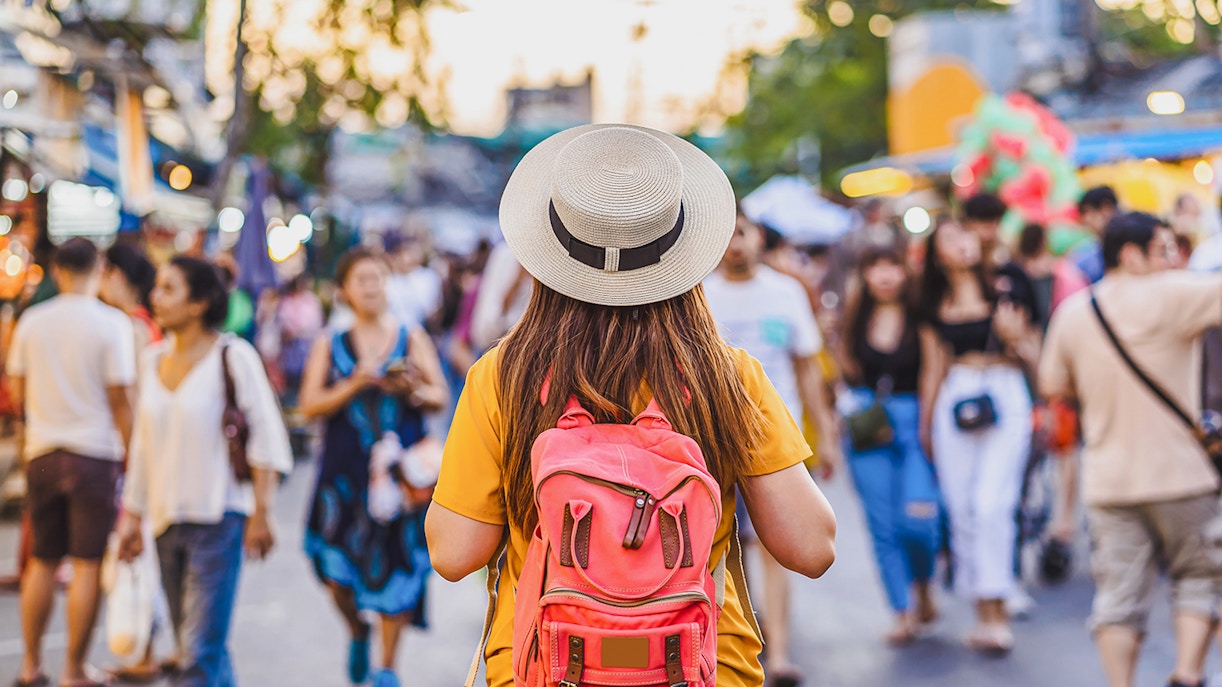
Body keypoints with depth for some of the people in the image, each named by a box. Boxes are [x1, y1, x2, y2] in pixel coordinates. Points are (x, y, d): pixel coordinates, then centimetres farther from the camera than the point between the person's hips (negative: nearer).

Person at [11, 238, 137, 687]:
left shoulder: (32, 321, 3)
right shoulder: (111, 323, -8)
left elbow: (17, 393, 8)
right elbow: (119, 398, -10)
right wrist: (129, 454, -1)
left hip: (42, 452, 4)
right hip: (95, 452, -4)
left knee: (43, 562, 14)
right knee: (88, 564, 2)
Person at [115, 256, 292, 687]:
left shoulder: (232, 356, -7)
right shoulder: (153, 359, 11)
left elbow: (267, 436, -7)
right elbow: (143, 443, 17)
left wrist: (261, 514, -11)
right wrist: (132, 514, 16)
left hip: (219, 518, -6)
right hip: (167, 519, 6)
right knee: (202, 649, 13)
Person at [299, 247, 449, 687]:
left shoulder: (412, 339, 8)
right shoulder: (329, 346, 8)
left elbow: (441, 397, 2)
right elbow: (310, 404, -2)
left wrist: (412, 390, -18)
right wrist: (353, 386, -16)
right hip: (346, 469, 1)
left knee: (395, 564, -2)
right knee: (338, 572, -3)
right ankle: (358, 632, 30)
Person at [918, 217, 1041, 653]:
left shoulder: (1006, 292, 3)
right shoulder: (934, 306, 10)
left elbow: (1032, 356, 8)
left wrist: (1014, 335, -12)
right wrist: (925, 423, 20)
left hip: (1005, 399, -3)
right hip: (954, 402, 3)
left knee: (991, 504, -14)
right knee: (961, 509, 1)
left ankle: (997, 609, -10)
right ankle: (984, 612, 10)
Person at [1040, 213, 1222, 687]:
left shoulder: (1072, 311, 5)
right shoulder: (1170, 294, -10)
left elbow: (1053, 386, 12)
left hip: (1107, 481, 4)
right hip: (1177, 472, -4)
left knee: (1119, 594, 6)